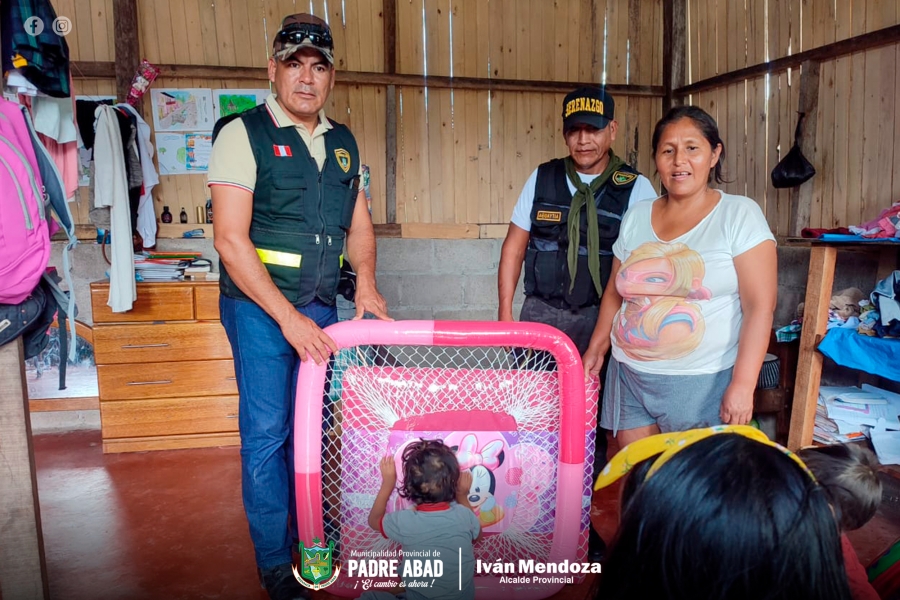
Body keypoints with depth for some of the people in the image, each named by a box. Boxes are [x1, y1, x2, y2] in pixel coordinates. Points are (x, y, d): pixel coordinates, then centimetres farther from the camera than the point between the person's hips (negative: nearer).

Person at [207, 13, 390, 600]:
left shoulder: (344, 143, 9)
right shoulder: (244, 134, -9)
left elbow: (359, 223, 16)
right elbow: (231, 240, -16)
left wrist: (366, 280, -3)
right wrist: (288, 317, -20)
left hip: (320, 307, 5)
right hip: (259, 305, -5)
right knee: (267, 431, 2)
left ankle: (306, 525, 36)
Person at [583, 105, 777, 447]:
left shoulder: (739, 215, -5)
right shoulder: (636, 217, 8)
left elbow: (760, 307, -11)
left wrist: (742, 385, -17)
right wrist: (595, 350, 10)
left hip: (704, 384, -4)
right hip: (630, 377, 4)